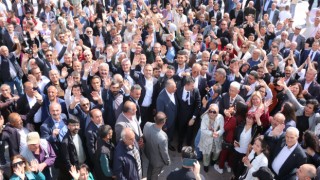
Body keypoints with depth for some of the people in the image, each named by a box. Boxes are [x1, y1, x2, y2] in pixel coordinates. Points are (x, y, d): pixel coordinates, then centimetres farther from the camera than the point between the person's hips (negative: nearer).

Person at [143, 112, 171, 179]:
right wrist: (168, 161, -4)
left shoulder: (147, 125, -27)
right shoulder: (162, 137, -44)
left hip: (148, 152, 6)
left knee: (150, 166, 37)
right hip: (157, 160, -6)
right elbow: (164, 152, -25)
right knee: (155, 174, 26)